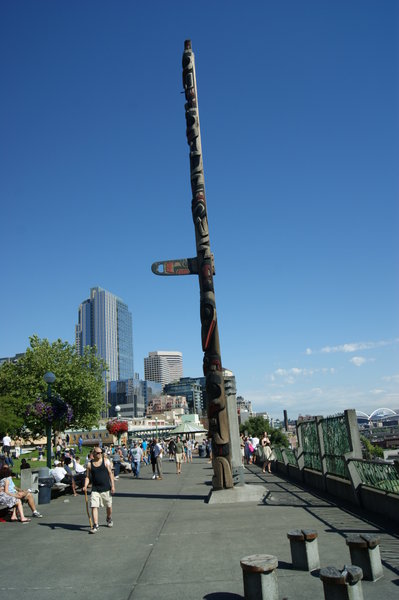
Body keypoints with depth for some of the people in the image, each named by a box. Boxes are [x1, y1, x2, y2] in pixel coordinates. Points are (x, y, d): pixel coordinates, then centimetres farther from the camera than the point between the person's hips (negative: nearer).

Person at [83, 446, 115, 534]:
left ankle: (109, 519, 40)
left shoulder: (106, 461, -2)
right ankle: (95, 525, -3)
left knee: (109, 506, 13)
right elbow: (87, 477, 5)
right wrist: (85, 486, -12)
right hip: (95, 489, 0)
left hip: (106, 488, 0)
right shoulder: (90, 464, 1)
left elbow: (110, 473, -1)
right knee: (94, 506, -10)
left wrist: (113, 486, -6)